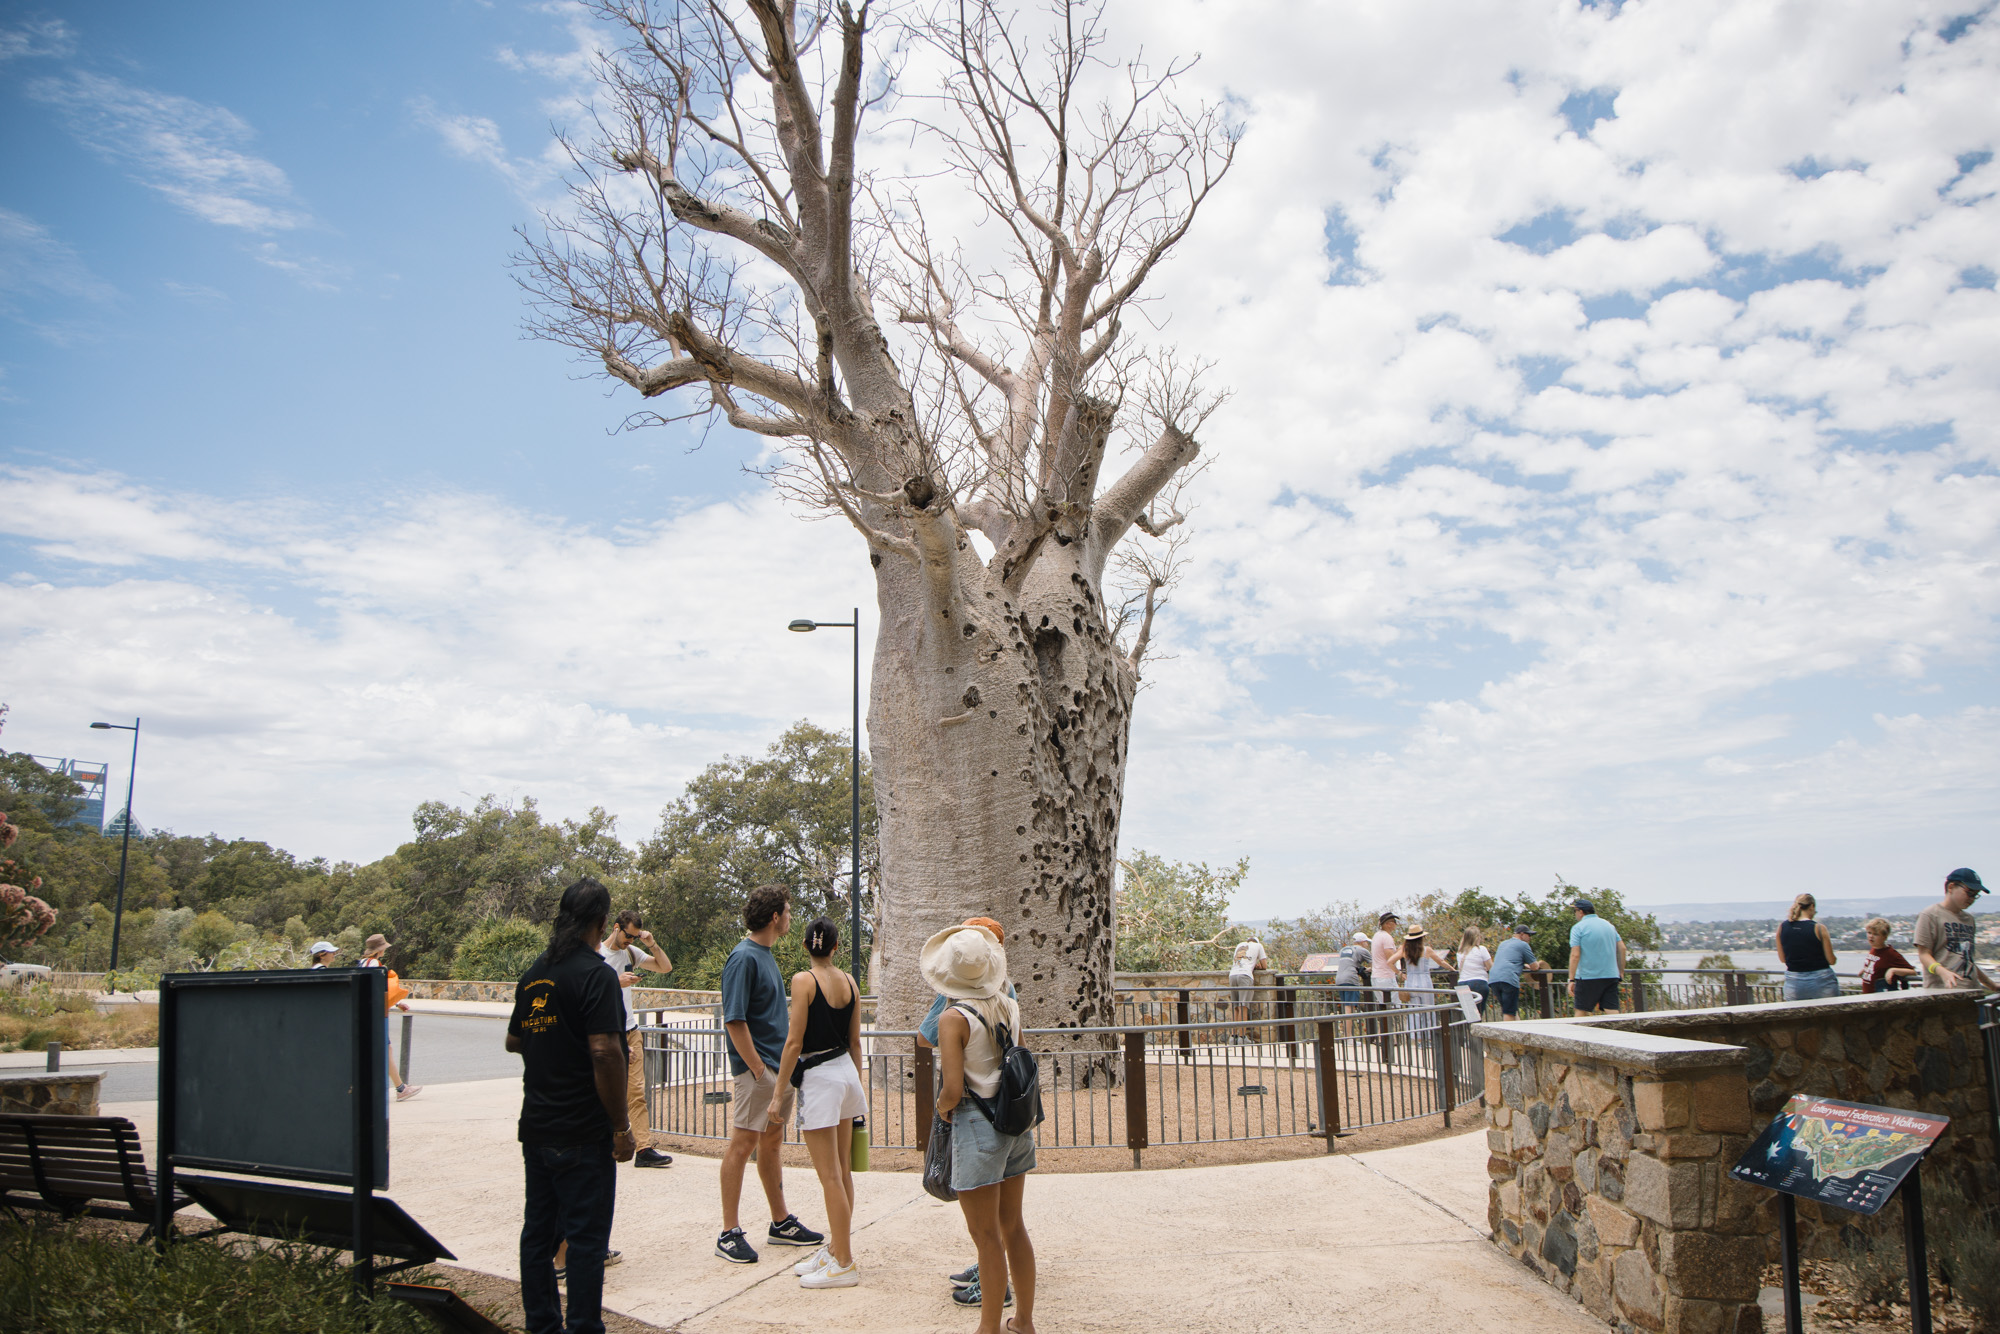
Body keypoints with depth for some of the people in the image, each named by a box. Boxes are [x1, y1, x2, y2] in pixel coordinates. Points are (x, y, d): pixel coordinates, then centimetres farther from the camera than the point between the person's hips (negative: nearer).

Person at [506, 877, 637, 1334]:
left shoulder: (534, 972, 9)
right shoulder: (595, 974, -16)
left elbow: (513, 1041, 22)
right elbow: (604, 1053, -23)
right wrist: (621, 1127, -17)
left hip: (536, 1126, 8)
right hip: (582, 1133, -8)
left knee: (538, 1230, 15)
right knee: (586, 1237, -1)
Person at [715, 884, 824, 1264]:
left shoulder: (767, 954, 13)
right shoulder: (744, 957, -16)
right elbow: (734, 1021, -20)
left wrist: (784, 1067, 15)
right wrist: (759, 1069, -19)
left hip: (778, 1066, 9)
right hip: (756, 1067, -9)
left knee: (772, 1141, 16)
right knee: (743, 1143, -4)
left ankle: (781, 1223, 26)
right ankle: (729, 1233, 3)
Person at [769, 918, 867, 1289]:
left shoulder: (803, 980, -11)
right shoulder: (849, 982, 7)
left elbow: (794, 1042, -14)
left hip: (818, 1077, -7)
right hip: (846, 1073, 7)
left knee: (830, 1176, -2)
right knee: (842, 1171, 13)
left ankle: (843, 1264, 3)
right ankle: (834, 1249, 23)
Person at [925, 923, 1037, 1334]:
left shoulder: (954, 1019, -17)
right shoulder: (1010, 1008, 2)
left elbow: (953, 1090, -20)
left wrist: (942, 1107, -1)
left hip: (978, 1129, -7)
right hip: (1017, 1124, 7)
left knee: (986, 1236, 4)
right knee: (1013, 1226, 18)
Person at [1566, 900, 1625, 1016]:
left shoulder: (1578, 928, -5)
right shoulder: (1609, 925, 13)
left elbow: (1575, 955, -12)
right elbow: (1622, 948, 11)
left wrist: (1571, 979, -10)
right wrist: (1621, 971, 18)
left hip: (1587, 977, -5)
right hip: (1611, 976, 5)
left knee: (1581, 1011, 7)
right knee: (1612, 1012, 0)